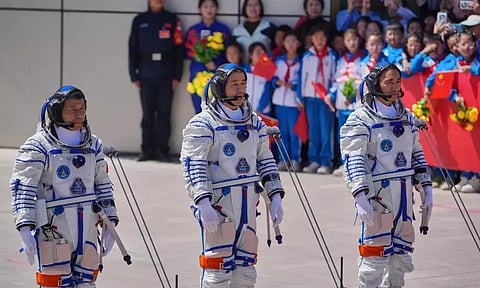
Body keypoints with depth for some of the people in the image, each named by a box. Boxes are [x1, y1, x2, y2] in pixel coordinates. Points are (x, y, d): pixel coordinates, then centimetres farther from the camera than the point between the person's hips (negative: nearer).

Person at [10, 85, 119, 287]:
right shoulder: (38, 146, -7)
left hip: (87, 230, 6)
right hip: (53, 230, -6)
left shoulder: (93, 145, 12)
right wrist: (25, 229, -19)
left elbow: (103, 185, 19)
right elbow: (22, 188, -10)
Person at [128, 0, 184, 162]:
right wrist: (134, 75, 1)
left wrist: (177, 76, -2)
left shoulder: (172, 20, 7)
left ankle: (162, 150, 5)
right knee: (148, 114, 2)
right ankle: (148, 150, 7)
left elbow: (179, 48, 4)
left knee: (164, 113, 0)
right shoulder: (139, 21, 8)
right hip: (146, 75, 0)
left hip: (166, 75, 0)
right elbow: (133, 49, 8)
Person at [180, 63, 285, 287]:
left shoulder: (255, 123, 14)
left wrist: (275, 197, 11)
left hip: (247, 203, 7)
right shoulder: (203, 125, -7)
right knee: (218, 268, -8)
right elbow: (193, 167, -12)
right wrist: (204, 204, -22)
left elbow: (265, 161, 20)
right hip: (217, 203, -6)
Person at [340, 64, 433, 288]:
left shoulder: (407, 118, 15)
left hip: (404, 194, 7)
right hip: (377, 192, -7)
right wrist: (360, 197, -22)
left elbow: (417, 154, 22)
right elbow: (353, 160, -13)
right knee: (376, 253, -8)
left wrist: (426, 188, 17)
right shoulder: (360, 120, -7)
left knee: (401, 254, 11)